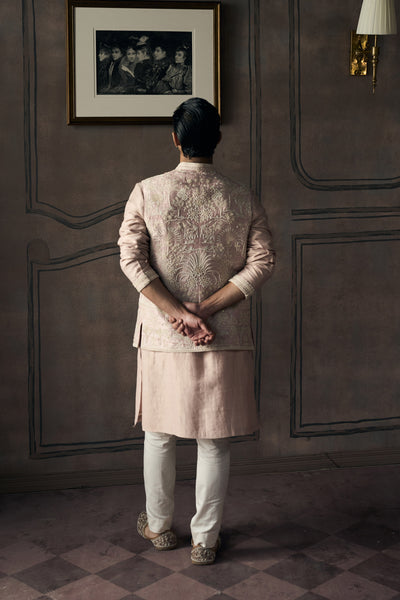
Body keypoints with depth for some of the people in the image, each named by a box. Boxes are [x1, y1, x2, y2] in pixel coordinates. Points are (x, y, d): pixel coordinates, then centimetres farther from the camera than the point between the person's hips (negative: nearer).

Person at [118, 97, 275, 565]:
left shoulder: (147, 192, -4)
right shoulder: (243, 200, -1)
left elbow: (132, 258, -13)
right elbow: (261, 262, -9)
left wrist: (178, 313, -14)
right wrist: (205, 310, -12)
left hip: (162, 335, 0)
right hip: (225, 340, 0)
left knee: (159, 435, 17)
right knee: (214, 441, 9)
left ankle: (159, 527, 31)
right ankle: (205, 540, 18)